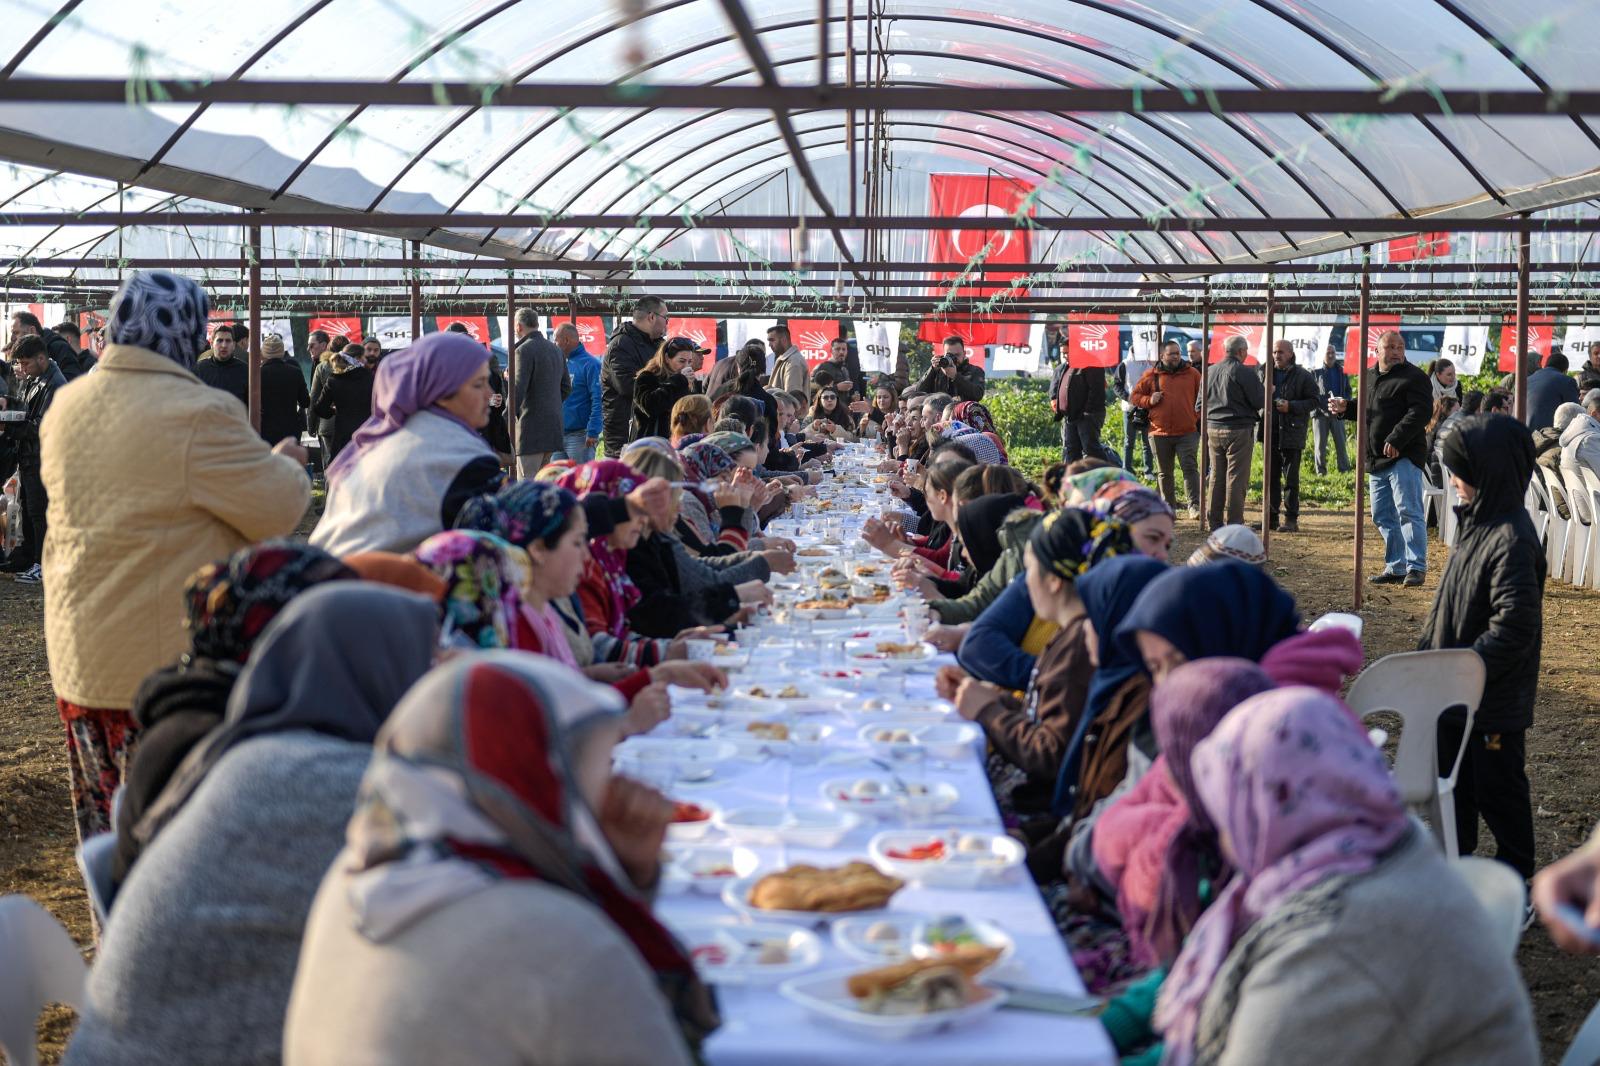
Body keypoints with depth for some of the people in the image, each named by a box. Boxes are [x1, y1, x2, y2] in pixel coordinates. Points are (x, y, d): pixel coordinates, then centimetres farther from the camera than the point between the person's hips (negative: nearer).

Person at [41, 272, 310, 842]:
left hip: (76, 653, 7)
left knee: (102, 815, 17)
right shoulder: (199, 414, -18)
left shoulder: (65, 406, 7)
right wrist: (287, 463, 9)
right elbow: (277, 511, -12)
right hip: (168, 662, -7)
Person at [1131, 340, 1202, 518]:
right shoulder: (1151, 375, 5)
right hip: (1160, 433, 1)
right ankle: (1169, 508, 20)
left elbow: (1202, 399, 10)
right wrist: (1149, 401, -9)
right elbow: (1134, 396, 9)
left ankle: (1195, 506, -8)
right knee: (1165, 473, 10)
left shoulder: (1192, 374, 6)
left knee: (1190, 468, -9)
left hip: (1187, 432, -1)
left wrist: (1200, 422, 1)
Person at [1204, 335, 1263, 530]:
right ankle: (1234, 523, -3)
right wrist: (1267, 391, 9)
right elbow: (1260, 402, -10)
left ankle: (1214, 520, 15)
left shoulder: (1211, 371, 7)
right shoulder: (1245, 373, -13)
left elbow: (1201, 402, 15)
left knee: (1216, 476, 12)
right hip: (1239, 431, -6)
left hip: (1213, 428, 6)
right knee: (1236, 477, -3)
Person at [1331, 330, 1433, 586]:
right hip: (1377, 460, 9)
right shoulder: (1374, 379, 19)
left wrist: (1396, 440, -25)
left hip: (1403, 457, -9)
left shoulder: (1413, 377, -6)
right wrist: (1345, 409, 14)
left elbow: (1420, 412, -17)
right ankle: (1395, 567, 18)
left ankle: (1416, 567, -8)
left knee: (1408, 512, -11)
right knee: (1383, 516, 11)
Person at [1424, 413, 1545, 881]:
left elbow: (1513, 628, -27)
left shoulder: (1512, 540, -25)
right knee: (1453, 772, 20)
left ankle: (1516, 871, 23)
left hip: (1496, 698, -9)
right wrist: (1427, 650, 11)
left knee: (1495, 782, 6)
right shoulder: (1475, 521, 5)